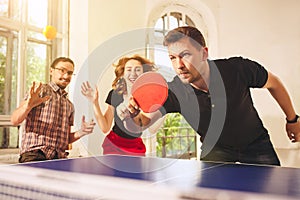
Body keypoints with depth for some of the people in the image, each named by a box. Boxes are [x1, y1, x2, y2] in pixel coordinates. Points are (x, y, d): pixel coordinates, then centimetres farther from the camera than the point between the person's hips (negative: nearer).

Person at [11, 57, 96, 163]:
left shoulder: (69, 105, 20)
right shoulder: (40, 91, 3)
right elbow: (14, 120, -6)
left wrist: (81, 132, 3)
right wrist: (28, 105, -25)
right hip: (34, 155, -6)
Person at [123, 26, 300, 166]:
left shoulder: (238, 69, -28)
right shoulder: (173, 93, -28)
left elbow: (273, 83, -7)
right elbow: (137, 126, -26)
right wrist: (131, 115, -50)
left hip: (255, 145, 1)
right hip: (215, 149, 0)